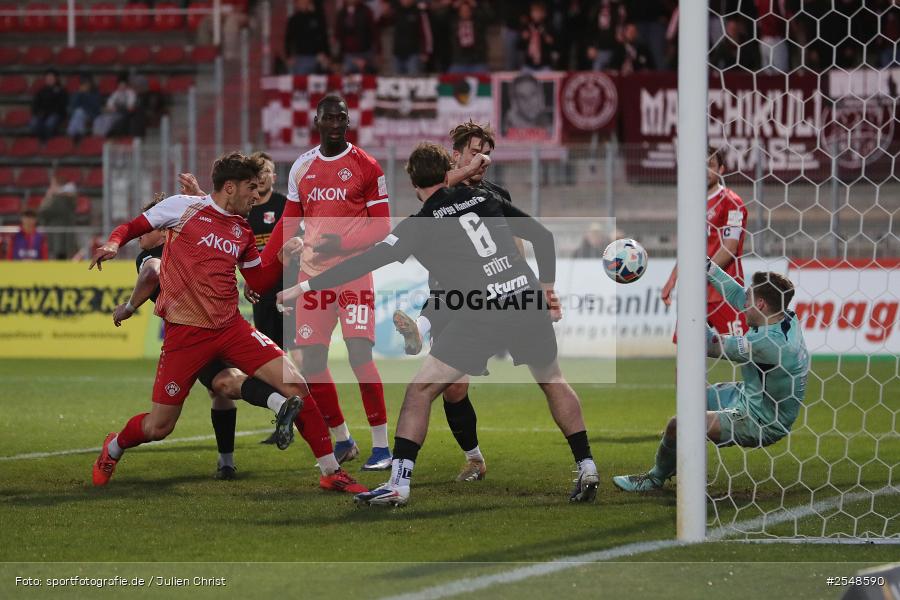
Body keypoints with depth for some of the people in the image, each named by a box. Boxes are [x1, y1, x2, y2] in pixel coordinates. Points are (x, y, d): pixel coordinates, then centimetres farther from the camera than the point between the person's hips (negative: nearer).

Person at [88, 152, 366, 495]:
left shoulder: (242, 231, 13)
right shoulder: (183, 208, -2)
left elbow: (259, 282, 17)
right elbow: (133, 227, 6)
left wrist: (283, 256, 1)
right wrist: (113, 243, -15)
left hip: (231, 326, 4)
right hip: (184, 332, -4)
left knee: (295, 385, -10)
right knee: (158, 427, -1)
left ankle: (331, 473, 0)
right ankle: (112, 450, 34)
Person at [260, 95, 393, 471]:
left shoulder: (365, 166, -3)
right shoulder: (302, 168, 10)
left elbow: (381, 225, -4)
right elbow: (287, 224, 18)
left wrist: (343, 244, -19)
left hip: (354, 270, -5)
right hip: (313, 271, 5)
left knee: (359, 354, -15)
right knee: (311, 360, 2)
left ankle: (381, 446, -9)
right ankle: (342, 441, 17)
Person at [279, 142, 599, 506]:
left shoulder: (422, 225, 2)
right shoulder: (484, 199, 15)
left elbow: (368, 261, -3)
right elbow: (543, 236, 18)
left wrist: (306, 287, 0)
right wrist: (546, 285, 26)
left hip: (482, 315, -5)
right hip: (528, 302, 5)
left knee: (421, 391, 3)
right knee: (553, 381, 27)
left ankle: (398, 485, -3)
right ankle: (587, 470, 25)